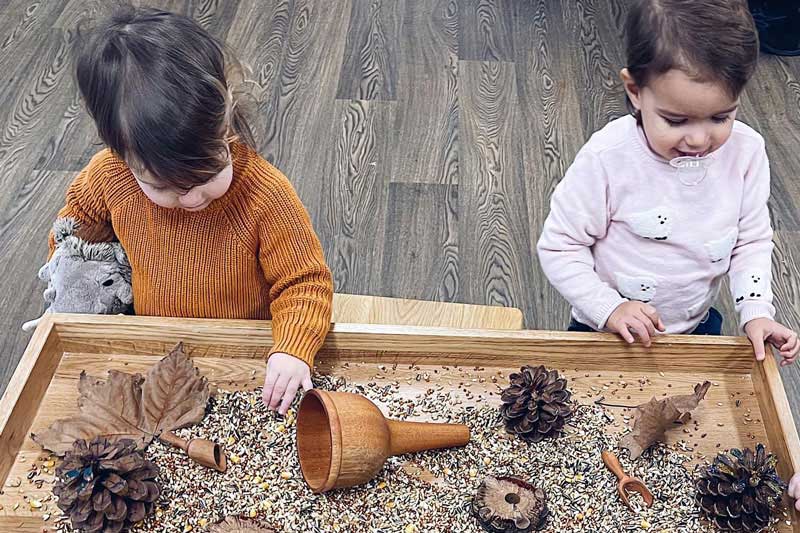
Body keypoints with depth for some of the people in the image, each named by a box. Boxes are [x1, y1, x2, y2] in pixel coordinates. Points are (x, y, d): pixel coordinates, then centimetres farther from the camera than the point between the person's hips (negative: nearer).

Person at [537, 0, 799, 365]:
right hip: (610, 332, -3)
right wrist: (609, 308, -26)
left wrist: (756, 311, -14)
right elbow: (559, 247, -18)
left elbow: (752, 240, -2)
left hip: (697, 327, 3)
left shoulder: (746, 151, -16)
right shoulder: (607, 158, -28)